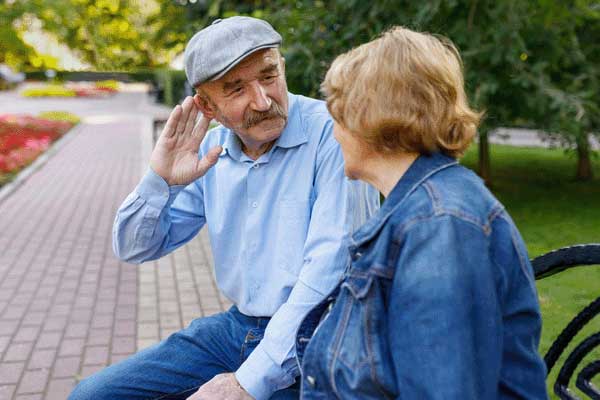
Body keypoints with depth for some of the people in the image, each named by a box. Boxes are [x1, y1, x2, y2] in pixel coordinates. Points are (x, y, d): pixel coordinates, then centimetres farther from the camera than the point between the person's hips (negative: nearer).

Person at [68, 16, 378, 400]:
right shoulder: (211, 151, 2)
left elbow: (329, 271, -24)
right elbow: (135, 248, 7)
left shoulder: (334, 134, -18)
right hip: (237, 326, 6)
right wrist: (160, 181, -12)